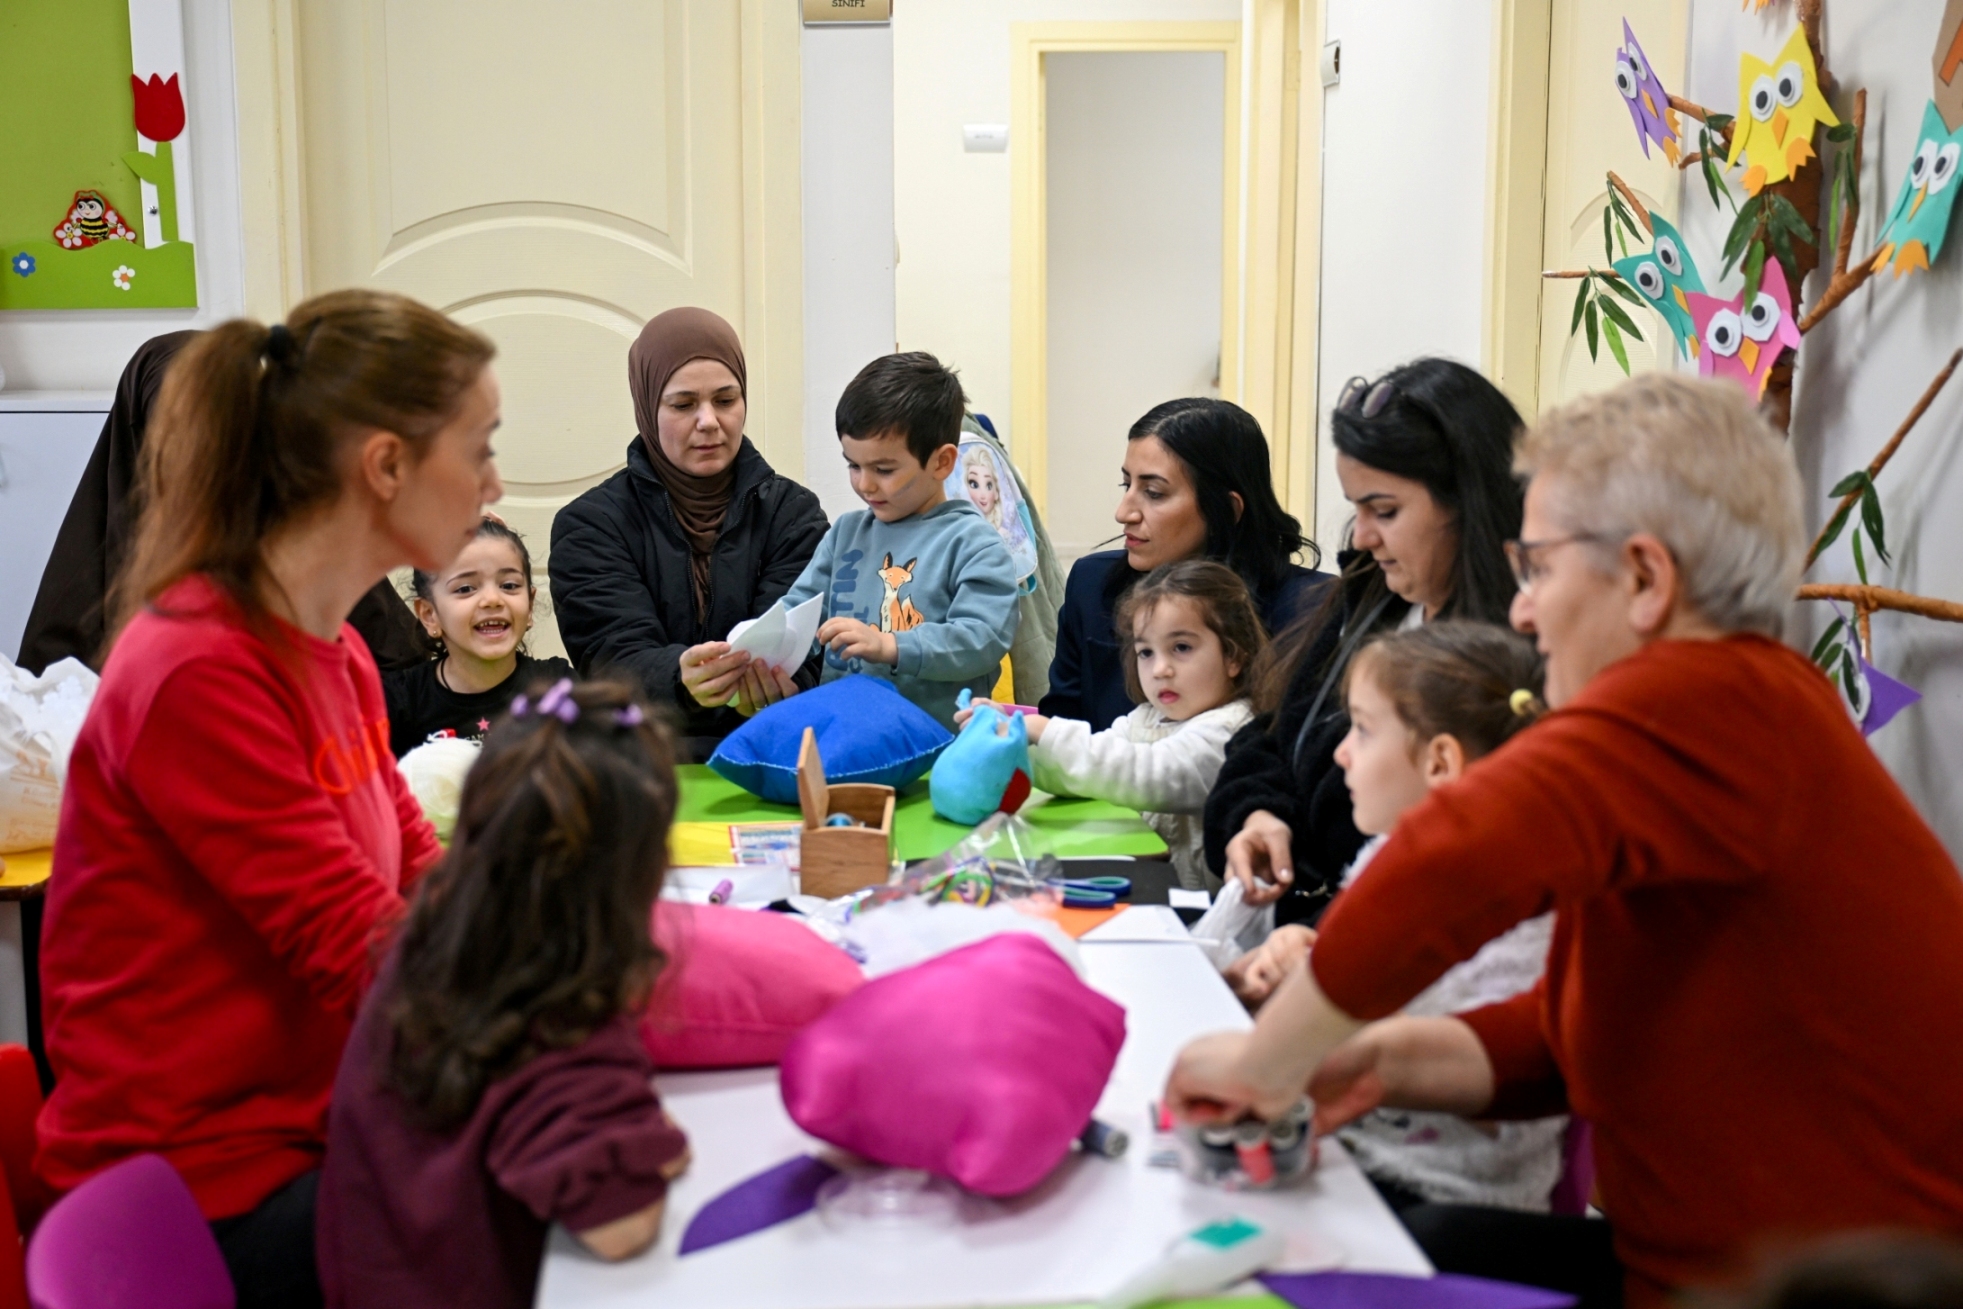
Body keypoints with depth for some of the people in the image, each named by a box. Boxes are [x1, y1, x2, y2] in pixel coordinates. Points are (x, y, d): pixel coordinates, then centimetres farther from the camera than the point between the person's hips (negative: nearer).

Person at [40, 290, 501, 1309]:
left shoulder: (336, 652, 7)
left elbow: (421, 879, 7)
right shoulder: (198, 671, -21)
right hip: (211, 1195, -8)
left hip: (327, 1119, 8)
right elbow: (362, 958, -23)